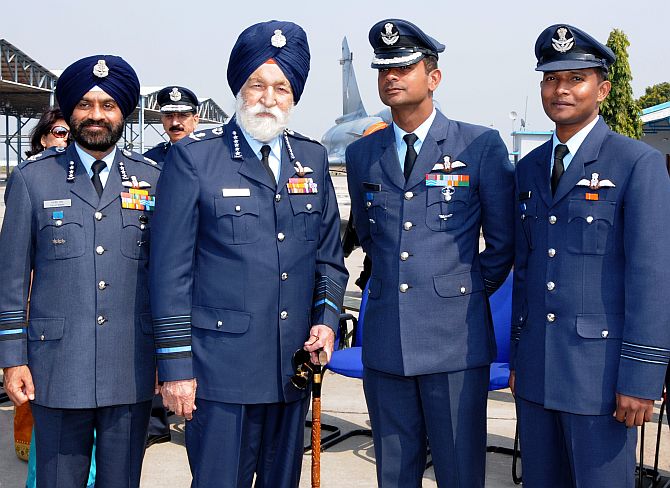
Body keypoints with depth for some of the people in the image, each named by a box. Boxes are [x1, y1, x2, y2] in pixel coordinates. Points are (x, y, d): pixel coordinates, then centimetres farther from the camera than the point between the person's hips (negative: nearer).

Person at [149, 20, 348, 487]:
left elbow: (329, 253, 16)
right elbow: (171, 270, -6)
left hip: (295, 363, 5)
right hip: (221, 366, -4)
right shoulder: (193, 158, -5)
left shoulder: (313, 159, 10)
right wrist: (175, 365, -8)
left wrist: (326, 318, 1)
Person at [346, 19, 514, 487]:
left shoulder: (481, 145, -3)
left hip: (455, 339, -3)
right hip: (385, 342, 4)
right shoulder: (362, 154, 9)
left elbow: (502, 241, 5)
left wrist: (466, 293, 9)